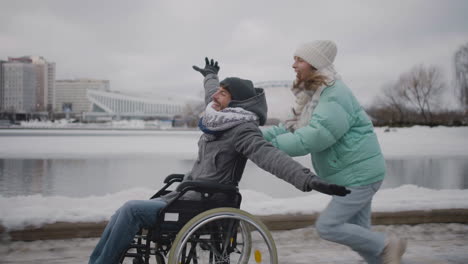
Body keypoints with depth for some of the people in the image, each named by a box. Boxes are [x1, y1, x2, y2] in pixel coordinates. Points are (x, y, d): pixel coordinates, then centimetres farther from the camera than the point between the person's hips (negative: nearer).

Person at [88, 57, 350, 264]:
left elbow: (270, 156, -32)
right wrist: (211, 76, 53)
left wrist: (310, 180, -47)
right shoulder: (218, 118, 8)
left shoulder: (242, 130, -17)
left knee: (131, 210, -18)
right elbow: (213, 95, 31)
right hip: (187, 196, 9)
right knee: (126, 212, 3)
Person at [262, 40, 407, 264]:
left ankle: (386, 245, 6)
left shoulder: (334, 95, -20)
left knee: (327, 226, -9)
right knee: (357, 232, 13)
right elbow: (290, 128, 3)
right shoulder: (312, 94, 10)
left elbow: (314, 137, -30)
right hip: (352, 174, 9)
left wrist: (271, 146, -28)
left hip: (359, 174, -9)